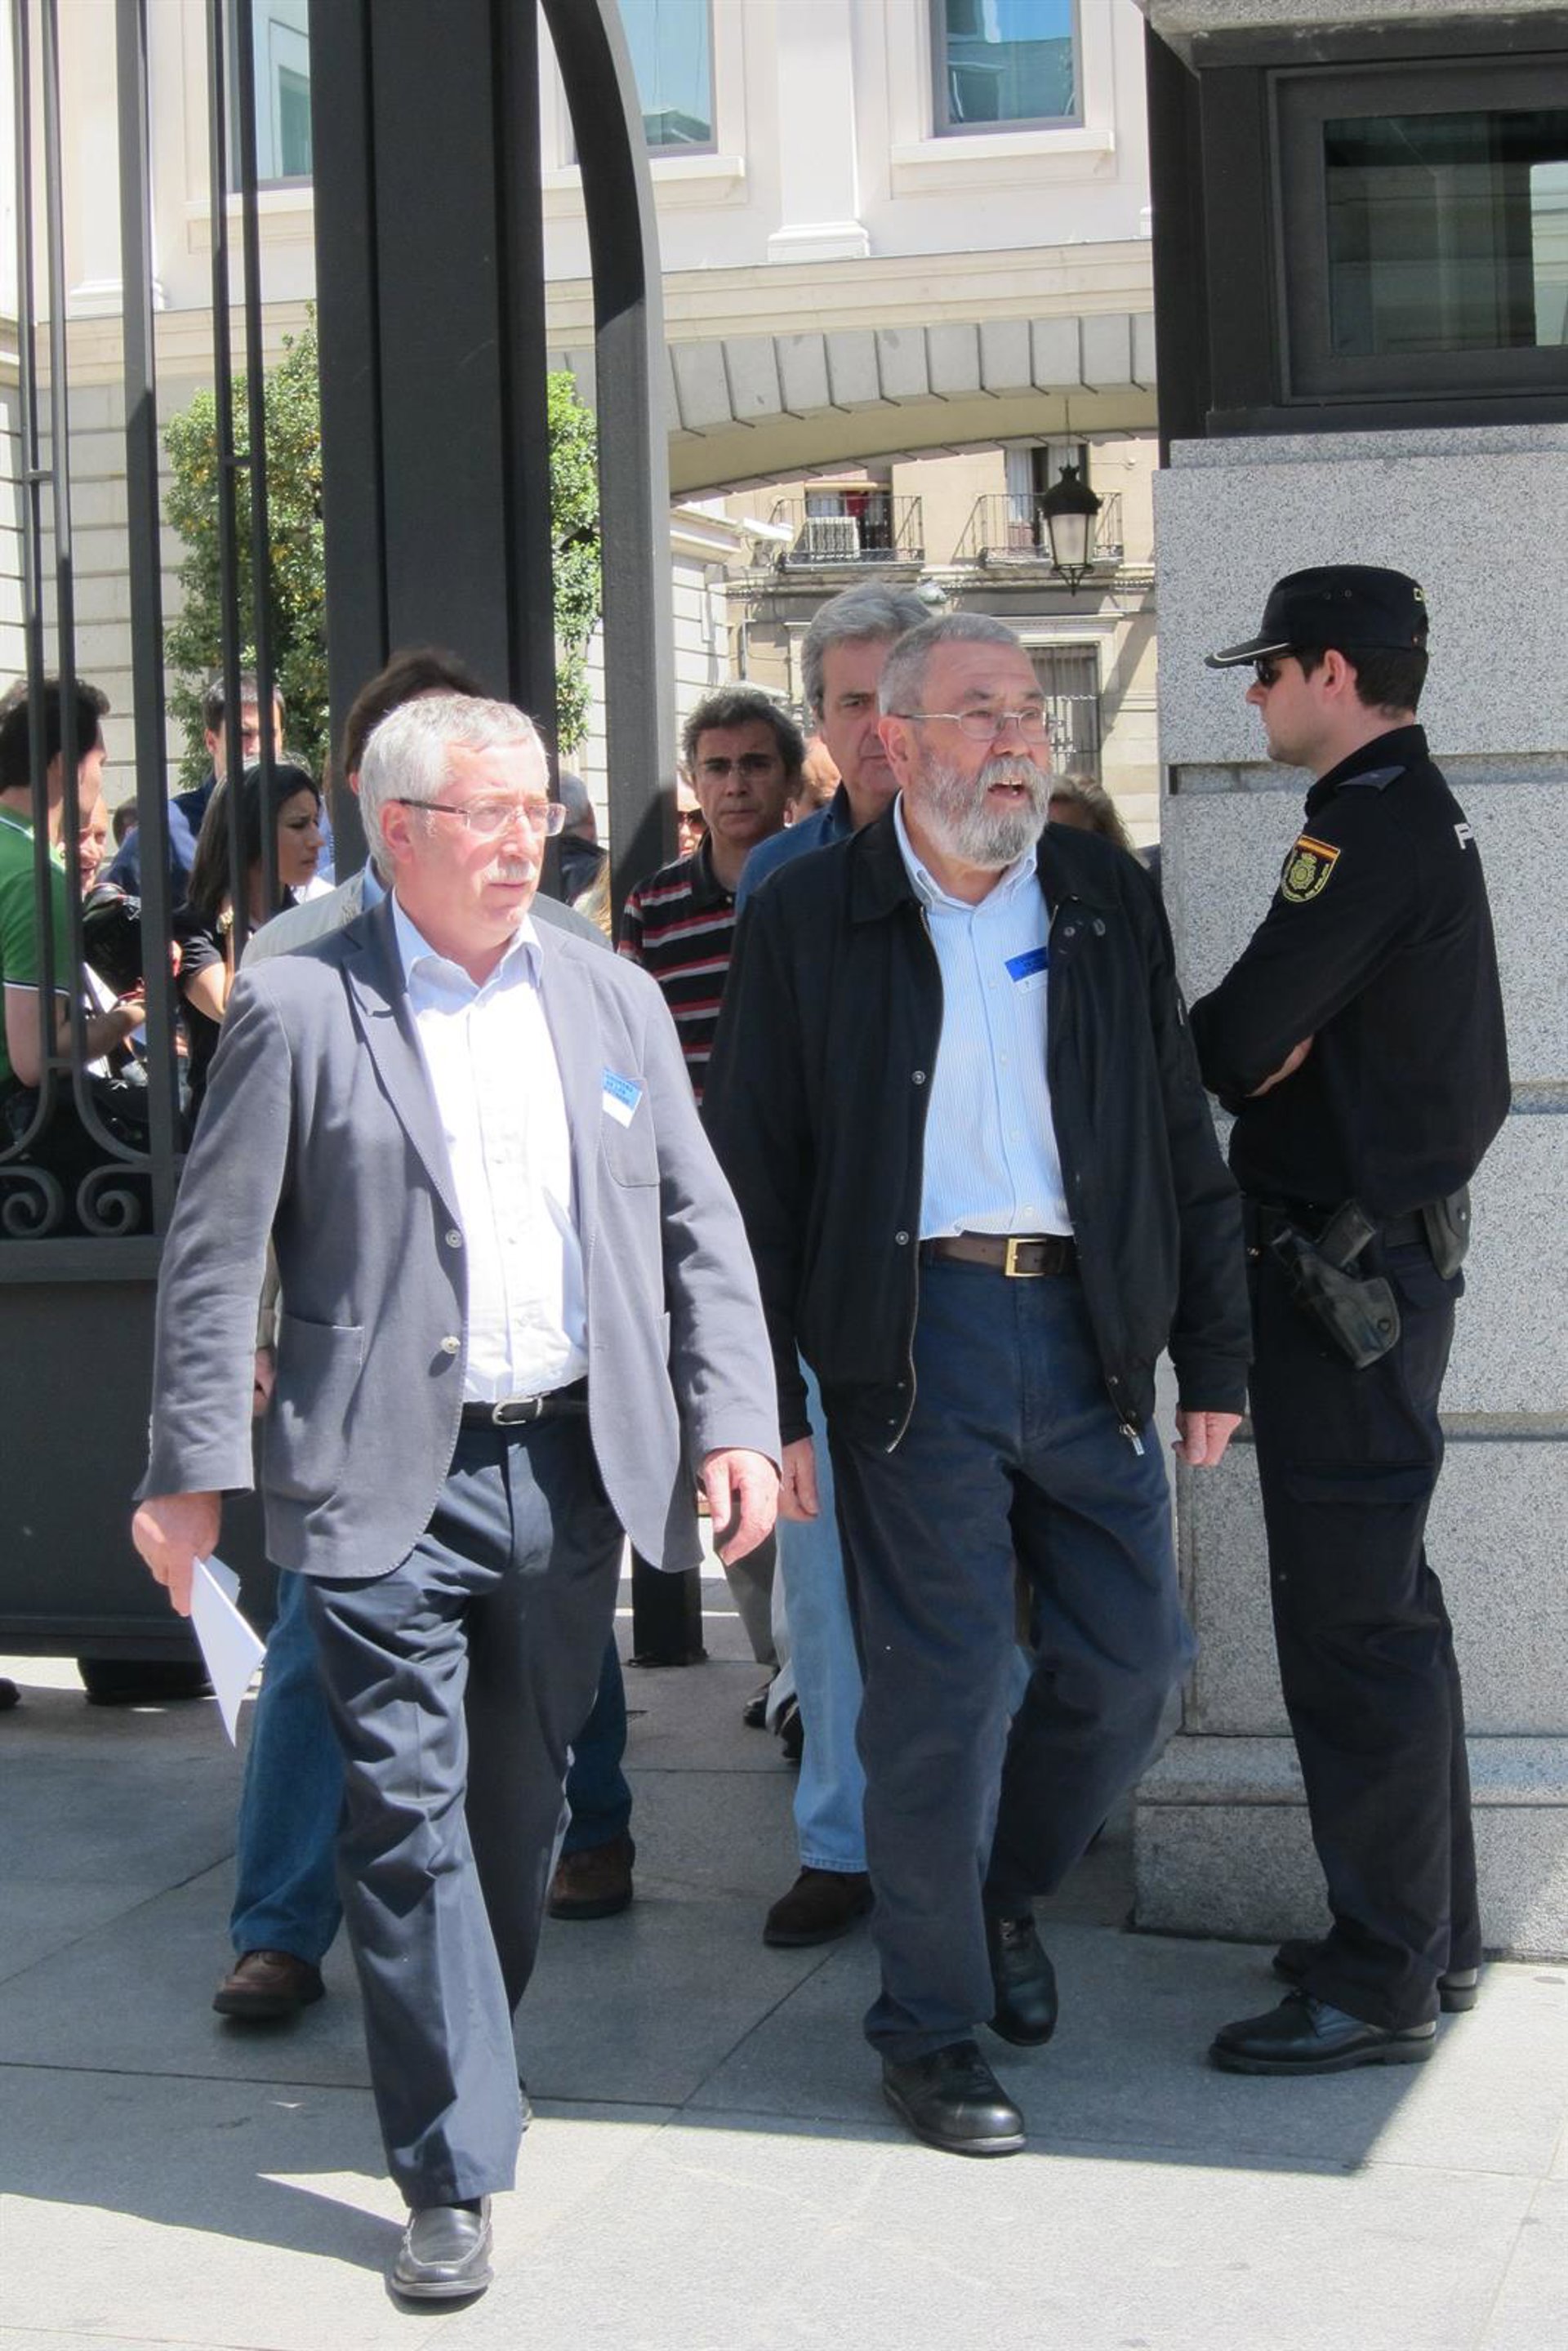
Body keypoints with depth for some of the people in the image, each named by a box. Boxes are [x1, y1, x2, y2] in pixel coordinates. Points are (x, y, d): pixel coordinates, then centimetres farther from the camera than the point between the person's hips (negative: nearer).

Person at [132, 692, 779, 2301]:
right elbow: (213, 1255, -3)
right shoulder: (298, 1012, -3)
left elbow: (698, 1229, 12)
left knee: (525, 1801, 15)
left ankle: (463, 2041, 37)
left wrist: (734, 1422, 2)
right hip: (387, 1488, -4)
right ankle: (453, 2167, 1)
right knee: (409, 1810, -6)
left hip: (572, 1473, 4)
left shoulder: (613, 1000, 10)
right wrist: (193, 1470, -6)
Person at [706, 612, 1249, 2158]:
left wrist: (1212, 1351, 9)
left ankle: (1003, 1893, 34)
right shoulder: (808, 920, 1)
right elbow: (751, 1175, 0)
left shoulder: (1106, 903, 10)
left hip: (1086, 1323, 4)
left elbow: (1182, 1141, 13)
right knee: (939, 1689, -1)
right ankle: (930, 2025, 14)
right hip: (914, 1334, -4)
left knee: (1132, 1658, 6)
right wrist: (760, 1401, -5)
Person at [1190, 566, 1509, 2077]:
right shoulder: (1423, 816, 15)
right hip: (1397, 1244, 11)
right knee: (1384, 1601, 18)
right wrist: (1272, 1048, -7)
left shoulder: (1368, 830, -18)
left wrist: (1194, 1038, 1)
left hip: (1344, 1268, -11)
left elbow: (1235, 1043, -20)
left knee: (1348, 1623, -6)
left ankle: (1382, 1981, -1)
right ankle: (1429, 1930, 28)